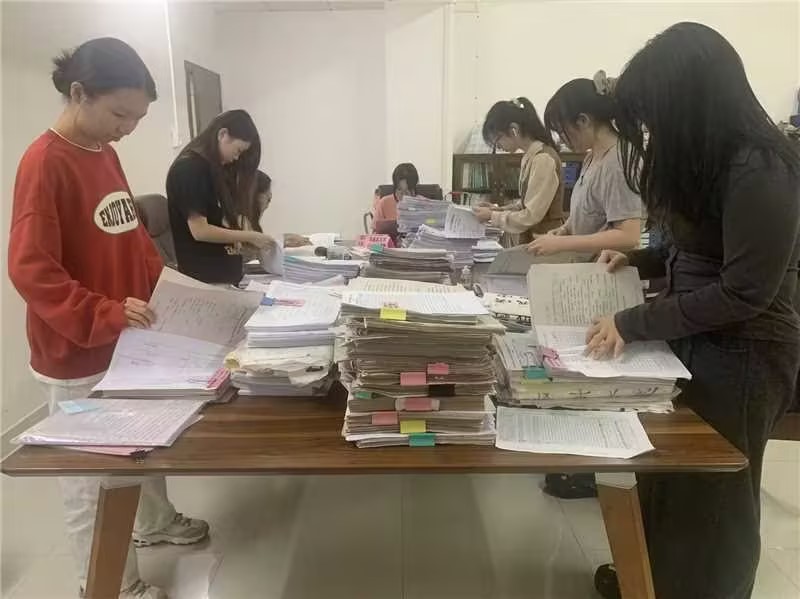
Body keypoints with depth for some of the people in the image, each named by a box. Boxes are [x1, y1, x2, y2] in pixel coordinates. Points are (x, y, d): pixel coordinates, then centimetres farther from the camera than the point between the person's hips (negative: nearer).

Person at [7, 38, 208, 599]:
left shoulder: (106, 153, 7)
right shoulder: (44, 162, -18)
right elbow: (30, 270, -21)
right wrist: (106, 313, -31)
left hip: (129, 341, 8)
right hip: (80, 356, -8)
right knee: (93, 479, 8)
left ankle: (156, 522, 48)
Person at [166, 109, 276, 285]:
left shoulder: (217, 169, 15)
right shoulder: (188, 169, -13)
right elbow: (199, 230, -18)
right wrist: (249, 237, -13)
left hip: (227, 273, 9)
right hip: (203, 278, -8)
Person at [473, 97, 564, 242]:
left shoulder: (543, 159, -18)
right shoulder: (530, 157, 7)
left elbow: (531, 216, -19)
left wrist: (492, 216, -10)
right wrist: (501, 210, 5)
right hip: (531, 239, 8)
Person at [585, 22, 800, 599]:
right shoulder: (708, 156, 5)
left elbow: (744, 292, -23)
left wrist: (633, 323, -20)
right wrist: (640, 260, 3)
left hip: (739, 354, -8)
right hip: (693, 340, 8)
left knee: (710, 491, 11)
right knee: (667, 471, 20)